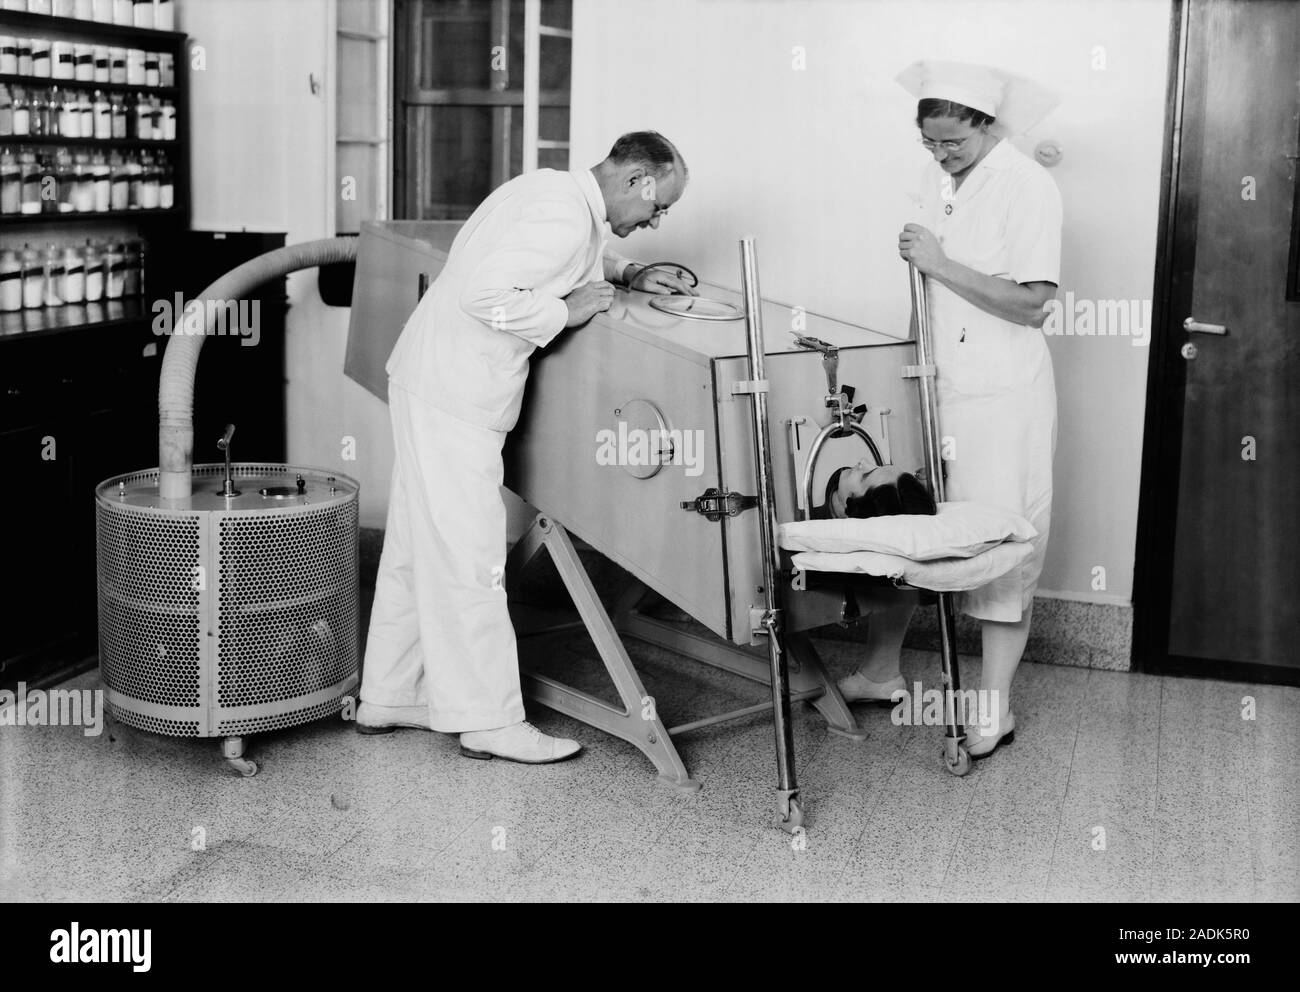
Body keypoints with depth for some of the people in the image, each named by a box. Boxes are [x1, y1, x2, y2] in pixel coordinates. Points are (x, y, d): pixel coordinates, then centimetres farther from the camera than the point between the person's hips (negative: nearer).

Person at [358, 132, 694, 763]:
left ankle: (387, 698, 26)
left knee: (418, 550, 16)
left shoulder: (556, 191, 13)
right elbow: (487, 294, -28)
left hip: (430, 381, 11)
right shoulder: (564, 215, -19)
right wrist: (567, 311, -16)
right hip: (452, 397, -11)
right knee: (469, 557, -4)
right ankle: (488, 721, 5)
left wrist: (628, 274, 19)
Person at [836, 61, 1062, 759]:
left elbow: (1030, 305, -19)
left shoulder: (1028, 188, -13)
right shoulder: (936, 178, 9)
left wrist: (940, 264, -19)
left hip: (1002, 395, -7)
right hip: (935, 385, 7)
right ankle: (880, 671, 29)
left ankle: (995, 708, 13)